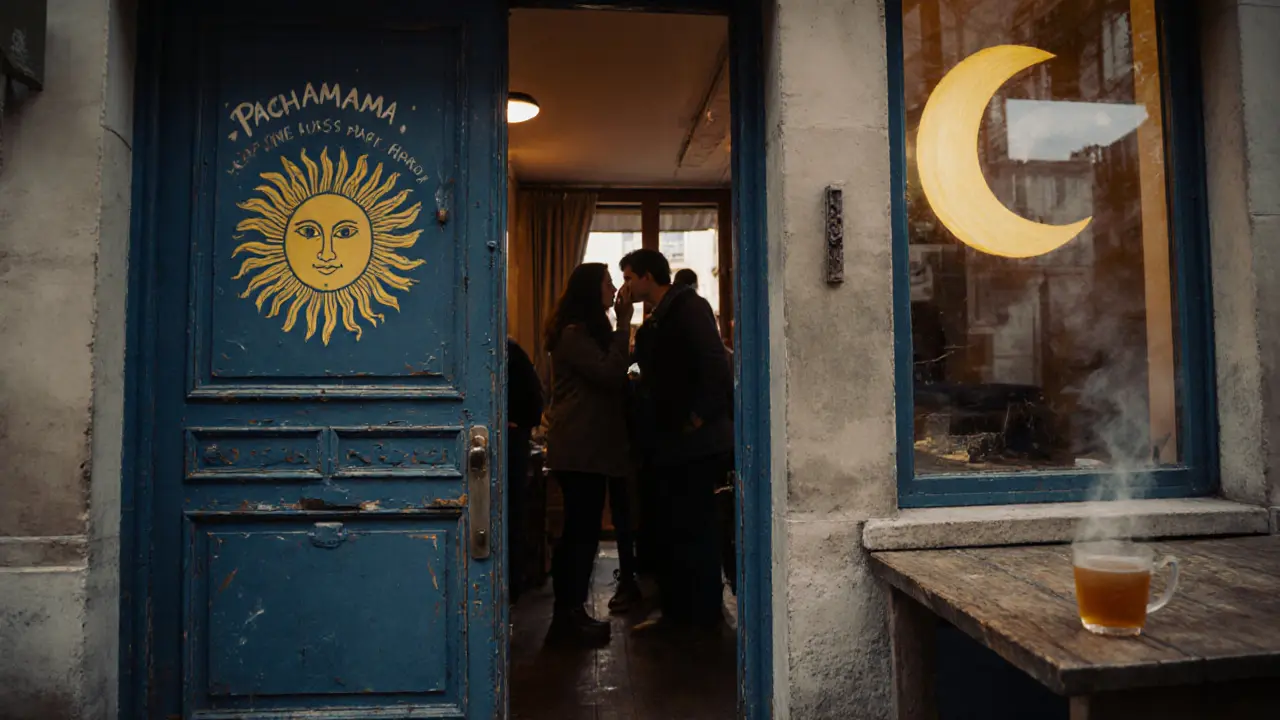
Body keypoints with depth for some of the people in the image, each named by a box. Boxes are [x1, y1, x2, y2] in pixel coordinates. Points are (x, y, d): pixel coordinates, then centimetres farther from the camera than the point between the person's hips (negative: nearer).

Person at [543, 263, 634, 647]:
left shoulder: (588, 332, 21)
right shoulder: (574, 334, -11)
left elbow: (611, 376, 19)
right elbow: (609, 374, -20)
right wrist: (624, 325, -14)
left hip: (588, 447, 10)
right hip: (579, 448, -10)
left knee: (581, 529, 11)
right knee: (581, 529, -8)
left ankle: (570, 613, 17)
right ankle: (569, 615, -1)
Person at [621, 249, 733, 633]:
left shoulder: (688, 307, -8)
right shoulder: (656, 321, 18)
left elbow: (714, 363, -18)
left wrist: (699, 419, -18)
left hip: (694, 441, -9)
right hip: (672, 443, 9)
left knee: (693, 531, -2)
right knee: (672, 531, 13)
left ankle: (704, 616, 11)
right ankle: (676, 612, 24)